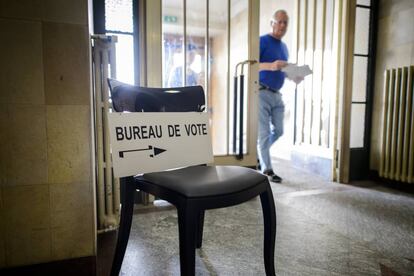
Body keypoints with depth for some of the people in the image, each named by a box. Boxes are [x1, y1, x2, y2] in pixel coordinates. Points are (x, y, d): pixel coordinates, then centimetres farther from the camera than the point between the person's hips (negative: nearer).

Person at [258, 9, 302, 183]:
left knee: (278, 131, 10)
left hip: (276, 94, 8)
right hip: (262, 93, -8)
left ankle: (259, 152, 33)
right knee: (264, 133, -4)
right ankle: (266, 170, 5)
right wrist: (270, 66, -34)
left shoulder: (284, 46, 18)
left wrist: (295, 77, 4)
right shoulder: (262, 41, -6)